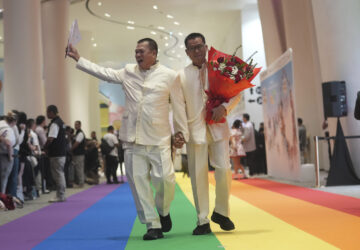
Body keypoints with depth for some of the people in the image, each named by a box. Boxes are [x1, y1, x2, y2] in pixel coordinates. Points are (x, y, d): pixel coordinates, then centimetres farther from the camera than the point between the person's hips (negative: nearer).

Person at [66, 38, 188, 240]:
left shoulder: (169, 76, 1)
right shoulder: (128, 72, 10)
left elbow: (178, 105, 4)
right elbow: (102, 72, 13)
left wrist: (181, 131, 3)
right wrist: (78, 58, 10)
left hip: (158, 139, -3)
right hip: (132, 139, 3)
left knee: (165, 178, -10)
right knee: (138, 181, 1)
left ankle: (163, 212, 21)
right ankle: (153, 225, 8)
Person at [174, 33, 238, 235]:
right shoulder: (182, 76, 11)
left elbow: (236, 93, 9)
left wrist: (224, 107, -11)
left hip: (217, 127, 0)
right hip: (195, 129, 0)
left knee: (224, 169, -7)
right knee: (198, 174, 0)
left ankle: (221, 212, 15)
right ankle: (203, 221, 9)